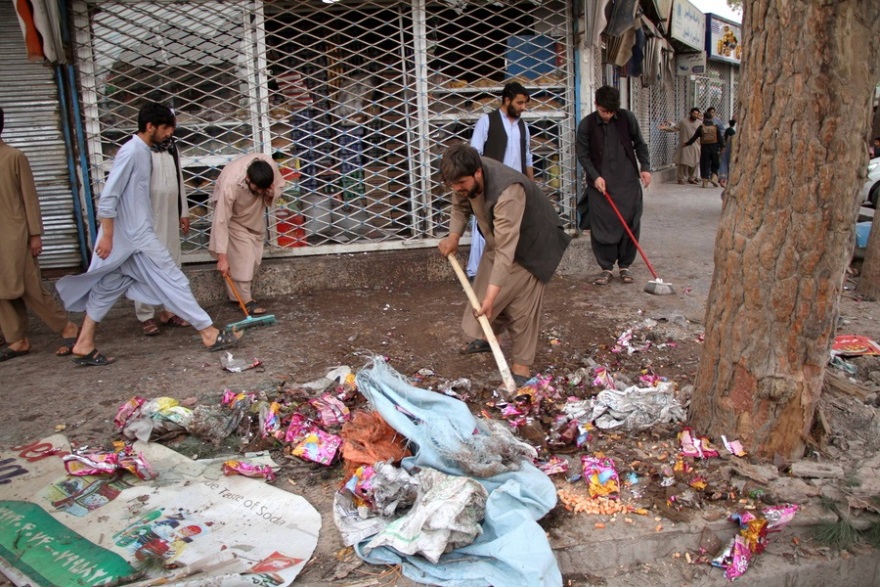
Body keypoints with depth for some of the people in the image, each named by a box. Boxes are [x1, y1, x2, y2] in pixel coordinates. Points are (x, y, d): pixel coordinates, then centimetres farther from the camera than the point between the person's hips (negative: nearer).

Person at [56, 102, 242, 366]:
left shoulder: (143, 152, 12)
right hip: (135, 236, -10)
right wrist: (107, 235, -19)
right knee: (172, 280, -4)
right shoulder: (131, 151, -16)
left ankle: (84, 345, 20)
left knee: (109, 287, 12)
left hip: (137, 233, 10)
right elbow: (108, 196, -19)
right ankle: (208, 332, 3)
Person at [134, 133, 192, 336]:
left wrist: (184, 212, 15)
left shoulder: (171, 146, 10)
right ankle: (146, 316, 9)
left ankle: (168, 310, 21)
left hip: (170, 216, 7)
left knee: (172, 264, 10)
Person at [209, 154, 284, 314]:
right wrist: (222, 257, -39)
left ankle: (237, 292, 24)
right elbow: (221, 221, -39)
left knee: (255, 255, 8)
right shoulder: (230, 184, -43)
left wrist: (272, 193, -34)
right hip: (234, 216, -5)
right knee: (242, 256, -13)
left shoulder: (269, 164, -32)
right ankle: (244, 299, -3)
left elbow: (279, 185, -9)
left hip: (255, 212, 5)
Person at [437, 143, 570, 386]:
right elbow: (460, 207, 3)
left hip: (529, 243, -7)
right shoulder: (467, 178, -19)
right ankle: (486, 337, 39)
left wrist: (491, 295, -49)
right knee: (483, 289, 15)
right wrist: (453, 236, -15)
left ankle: (522, 364, 3)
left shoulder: (507, 192, -42)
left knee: (521, 305, -8)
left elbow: (506, 249, -45)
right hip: (498, 238, 8)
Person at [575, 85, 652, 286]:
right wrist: (595, 176, -11)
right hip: (600, 183, -1)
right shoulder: (586, 124, -4)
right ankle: (606, 268, 10)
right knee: (602, 226, -1)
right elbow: (582, 154, -1)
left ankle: (624, 266, 16)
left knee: (630, 224, 3)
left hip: (628, 181, 1)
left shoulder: (627, 118, -1)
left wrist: (645, 167, 0)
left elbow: (639, 144, 10)